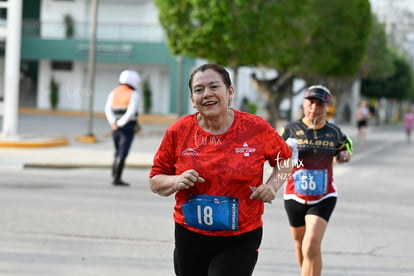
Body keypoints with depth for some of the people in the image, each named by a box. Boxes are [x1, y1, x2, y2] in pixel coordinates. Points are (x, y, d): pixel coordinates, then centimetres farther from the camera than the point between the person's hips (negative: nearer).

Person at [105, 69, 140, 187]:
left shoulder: (113, 92, 8)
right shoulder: (133, 94, -7)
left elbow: (108, 110, -4)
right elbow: (131, 112, -20)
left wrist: (113, 124, -14)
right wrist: (121, 123, -15)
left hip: (115, 128, 6)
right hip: (127, 127, -6)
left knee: (118, 152, 18)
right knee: (122, 154, -6)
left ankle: (114, 177, 16)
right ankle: (117, 179, -10)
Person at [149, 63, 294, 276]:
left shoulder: (257, 128, -6)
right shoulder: (178, 131, -4)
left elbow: (285, 159, 12)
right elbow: (155, 181, 4)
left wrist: (272, 184, -7)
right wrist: (177, 181, -17)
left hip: (240, 241, -3)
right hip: (190, 239, 3)